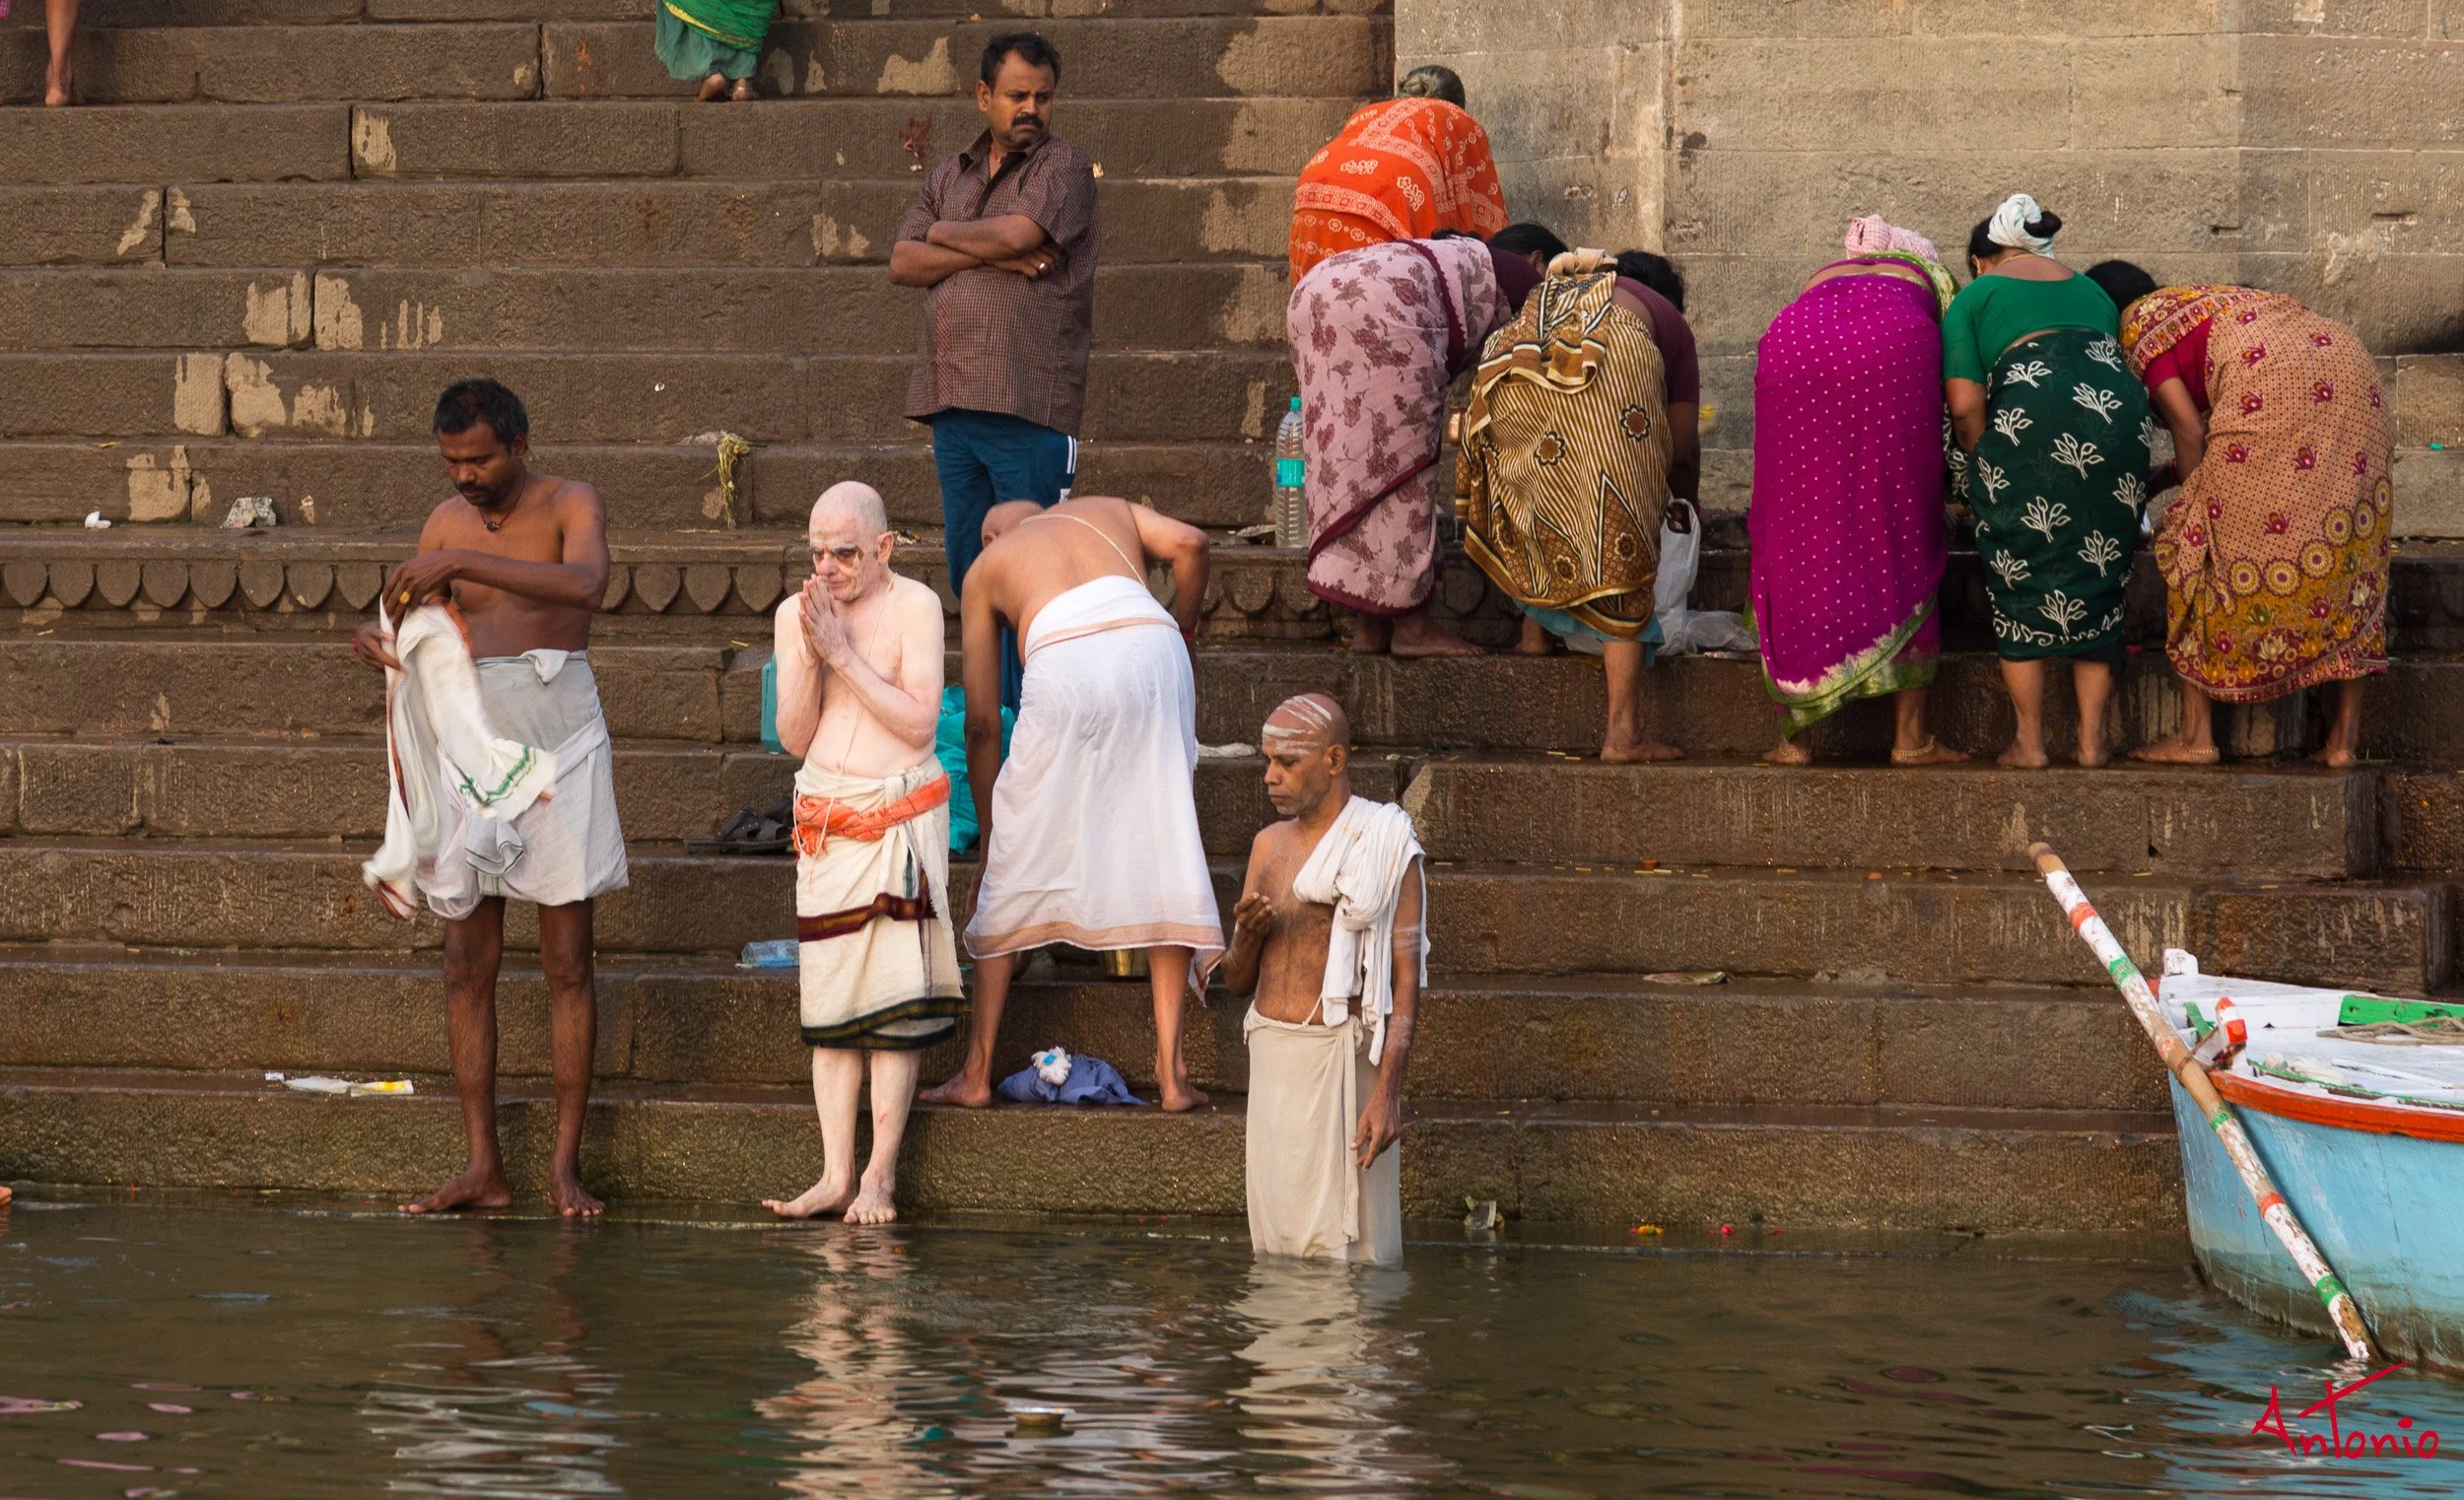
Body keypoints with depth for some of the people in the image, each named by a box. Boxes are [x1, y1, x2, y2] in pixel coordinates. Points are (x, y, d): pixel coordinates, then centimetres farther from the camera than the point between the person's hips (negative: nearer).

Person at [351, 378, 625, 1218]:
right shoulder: (447, 523, 7)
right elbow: (423, 638, 9)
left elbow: (586, 583, -28)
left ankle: (565, 1165, 3)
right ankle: (482, 1167, 7)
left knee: (566, 962, -1)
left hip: (558, 746, -4)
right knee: (468, 963, 3)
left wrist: (463, 564, -33)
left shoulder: (571, 507, -6)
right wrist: (380, 643, -15)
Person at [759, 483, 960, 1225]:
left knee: (893, 997, -6)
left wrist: (843, 652, -17)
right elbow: (795, 737, 3)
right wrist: (809, 654, -11)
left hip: (901, 815, -4)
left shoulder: (914, 607, -8)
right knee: (829, 998, 1)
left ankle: (880, 1176, -4)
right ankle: (835, 1175, 2)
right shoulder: (795, 614, 5)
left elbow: (920, 722, -14)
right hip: (825, 820, 4)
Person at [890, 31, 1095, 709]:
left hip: (1028, 407, -6)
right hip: (953, 402, 6)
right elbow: (902, 263, 6)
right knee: (969, 571, 9)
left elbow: (1017, 232, -16)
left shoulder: (1064, 167, 0)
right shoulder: (951, 175, 18)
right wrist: (995, 254, -8)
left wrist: (945, 234, 2)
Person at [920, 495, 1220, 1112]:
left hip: (1065, 667, -1)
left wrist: (989, 829, 33)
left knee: (1012, 869, 12)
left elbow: (982, 722, 26)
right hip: (1152, 649, 1)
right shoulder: (1105, 510, 35)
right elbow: (1188, 543, 11)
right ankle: (1171, 1072, 2)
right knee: (1164, 856, 8)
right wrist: (1183, 626, 28)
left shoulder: (986, 567, 31)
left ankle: (977, 1071, 15)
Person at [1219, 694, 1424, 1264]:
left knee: (1341, 1243, -7)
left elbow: (1407, 981, -11)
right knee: (1277, 1240, 8)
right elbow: (1237, 980, 19)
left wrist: (1387, 1091, -20)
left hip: (1340, 1061, -7)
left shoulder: (1385, 848, -6)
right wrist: (1248, 934, -5)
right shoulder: (1270, 844, 15)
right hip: (1271, 1058, 7)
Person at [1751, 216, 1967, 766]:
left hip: (1793, 348, 2)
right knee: (1900, 540, 8)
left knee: (1796, 538, 10)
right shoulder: (1929, 278, 36)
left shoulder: (1822, 278, 42)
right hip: (1891, 349, -2)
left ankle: (1794, 736, 8)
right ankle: (1910, 736, 6)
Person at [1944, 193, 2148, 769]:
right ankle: (2092, 740, 12)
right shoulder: (2089, 289, 32)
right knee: (2098, 577, 13)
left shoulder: (1974, 297, 18)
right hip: (2119, 412, 4)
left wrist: (1987, 479, 16)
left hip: (2031, 418, -4)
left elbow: (1966, 406, 5)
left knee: (2021, 577, 9)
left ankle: (2029, 741, 10)